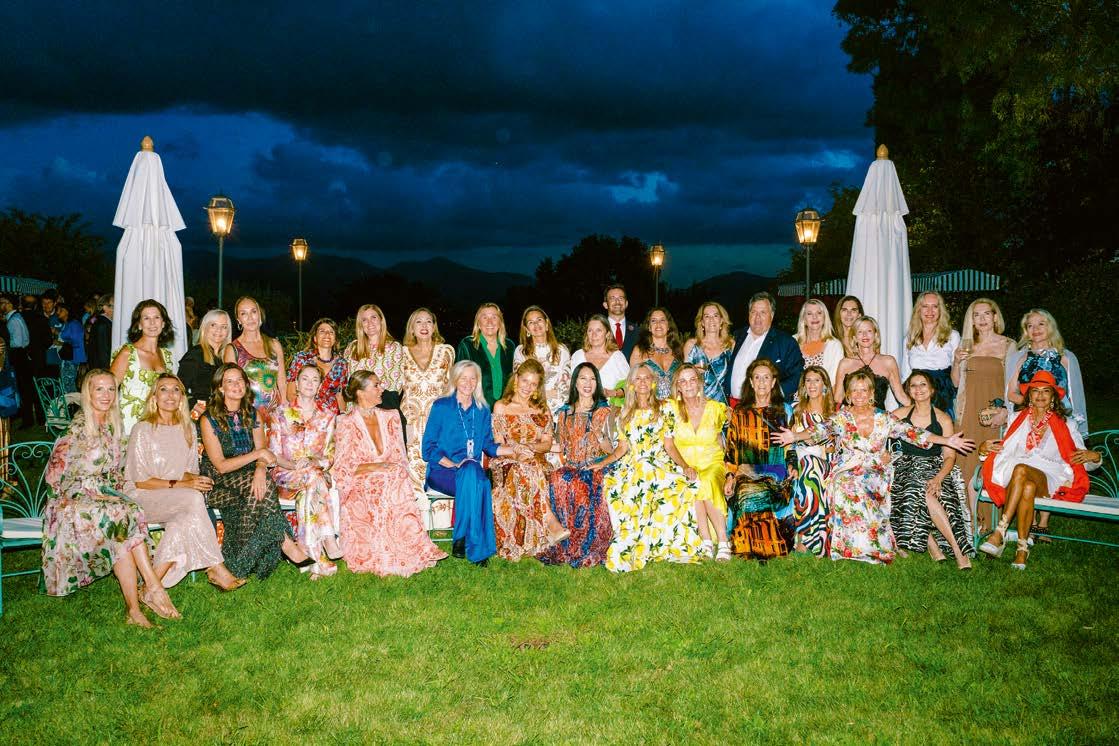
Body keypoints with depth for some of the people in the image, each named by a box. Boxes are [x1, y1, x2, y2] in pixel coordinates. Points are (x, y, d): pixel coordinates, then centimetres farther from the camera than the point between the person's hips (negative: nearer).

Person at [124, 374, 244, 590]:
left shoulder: (187, 428, 11)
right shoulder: (143, 430, -7)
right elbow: (140, 481, -10)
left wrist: (195, 479, -10)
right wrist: (179, 485, -20)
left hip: (178, 499, 5)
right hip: (142, 497, -5)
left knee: (188, 516, -31)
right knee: (193, 499, -32)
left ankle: (157, 578, -26)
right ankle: (215, 569, -30)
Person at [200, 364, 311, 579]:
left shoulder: (252, 414, 8)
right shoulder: (210, 419, -7)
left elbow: (262, 455, 3)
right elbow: (220, 465, -12)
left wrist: (261, 469, -22)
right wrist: (257, 454, -20)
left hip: (247, 480, 4)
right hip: (219, 483, -4)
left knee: (259, 484, -32)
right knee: (263, 487, -32)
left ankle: (246, 559, -26)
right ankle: (287, 544, -29)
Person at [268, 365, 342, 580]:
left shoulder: (327, 416, 13)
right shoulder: (280, 412, 7)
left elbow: (329, 455, 7)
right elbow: (274, 453, 1)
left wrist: (316, 462, -16)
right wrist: (293, 465, -18)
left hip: (318, 472, 1)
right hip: (286, 474, -1)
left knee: (308, 494, -36)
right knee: (313, 477, -36)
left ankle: (319, 559, -39)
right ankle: (329, 539, -41)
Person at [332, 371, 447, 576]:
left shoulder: (390, 417, 14)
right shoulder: (346, 423, -1)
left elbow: (399, 456, 12)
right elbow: (342, 468, -7)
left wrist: (393, 467, -11)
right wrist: (372, 467, -20)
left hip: (391, 478, 4)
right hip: (360, 483, -3)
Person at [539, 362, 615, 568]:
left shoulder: (604, 411, 9)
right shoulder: (565, 412, 18)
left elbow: (610, 450, 3)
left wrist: (599, 435, -16)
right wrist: (564, 464, 1)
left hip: (597, 466, -2)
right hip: (571, 466, 3)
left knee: (580, 484, -36)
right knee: (557, 479, -33)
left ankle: (585, 549, -25)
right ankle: (564, 547, -24)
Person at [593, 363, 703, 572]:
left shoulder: (664, 409, 10)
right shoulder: (626, 413, 18)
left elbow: (669, 446, 7)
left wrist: (684, 466, -9)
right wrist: (602, 463, 2)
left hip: (660, 465, -2)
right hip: (632, 466, 2)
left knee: (681, 484, -36)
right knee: (612, 484, -32)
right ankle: (627, 550, -23)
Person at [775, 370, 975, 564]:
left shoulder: (885, 419, 5)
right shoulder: (840, 418, 4)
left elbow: (911, 432, 0)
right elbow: (821, 430, -6)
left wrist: (947, 440, -9)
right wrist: (795, 436, -24)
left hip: (875, 473, 0)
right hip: (845, 472, 0)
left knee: (864, 488, -29)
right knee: (848, 489, -30)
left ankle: (867, 547, -17)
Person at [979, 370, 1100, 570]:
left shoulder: (1064, 425, 19)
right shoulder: (1017, 420, 22)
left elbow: (1084, 463, 18)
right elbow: (1002, 452, 20)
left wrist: (1094, 457, -7)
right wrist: (984, 449, -3)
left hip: (1049, 482, -1)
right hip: (1014, 479, 1)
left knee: (1020, 470, -38)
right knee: (1028, 488, -39)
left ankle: (1000, 532, -39)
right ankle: (1023, 547, -40)